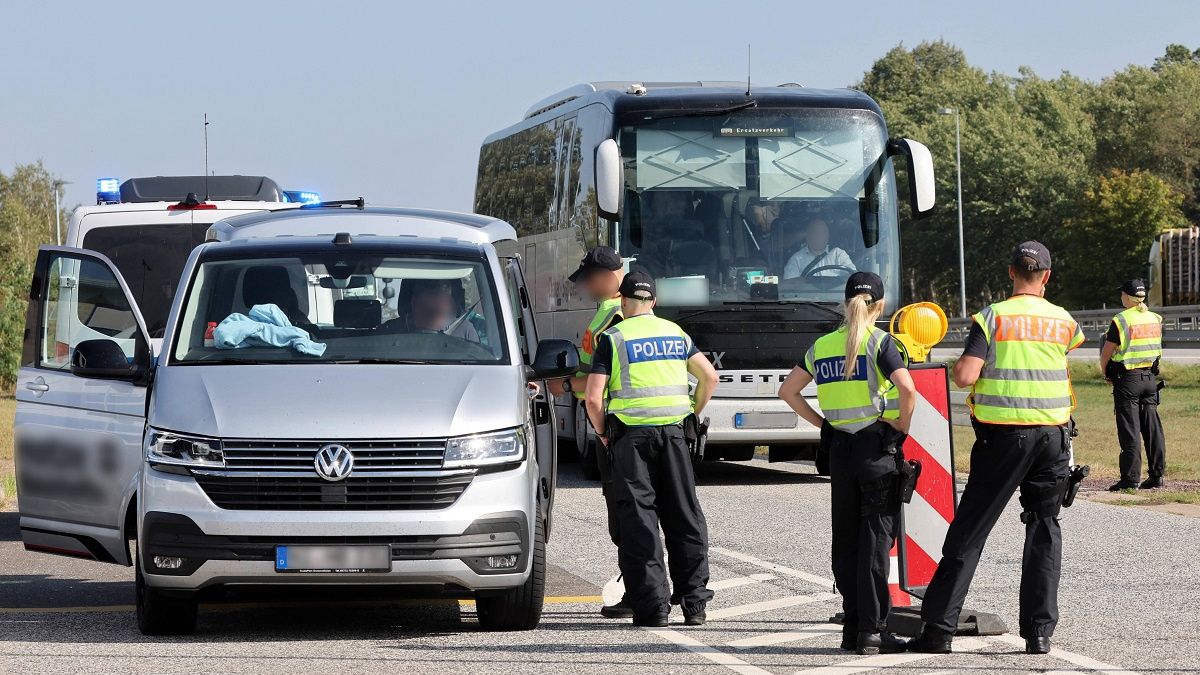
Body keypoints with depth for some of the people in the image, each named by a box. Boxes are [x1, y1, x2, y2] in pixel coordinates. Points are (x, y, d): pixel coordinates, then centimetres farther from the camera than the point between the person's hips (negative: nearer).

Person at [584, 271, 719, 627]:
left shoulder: (614, 338, -1)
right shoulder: (676, 333, 12)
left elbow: (594, 397, -8)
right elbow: (709, 376, 12)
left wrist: (602, 432, 7)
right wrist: (693, 414, 23)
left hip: (632, 433, -3)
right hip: (673, 430, 3)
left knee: (639, 518, -1)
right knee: (684, 515, 9)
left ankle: (652, 605, -6)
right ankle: (694, 601, 8)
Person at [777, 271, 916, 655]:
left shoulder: (822, 345, 10)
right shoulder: (879, 342, -7)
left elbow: (788, 391, 15)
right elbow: (907, 388, -21)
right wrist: (903, 426, -7)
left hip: (838, 447, 5)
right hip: (877, 444, -5)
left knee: (845, 539, 10)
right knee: (875, 537, -3)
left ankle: (852, 628, 11)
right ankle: (872, 631, -6)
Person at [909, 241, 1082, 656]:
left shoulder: (993, 318, -7)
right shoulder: (1063, 321, 4)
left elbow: (965, 376, -16)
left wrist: (959, 369, 7)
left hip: (1003, 437, -2)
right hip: (1053, 435, 2)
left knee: (970, 529, 2)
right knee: (1044, 528, 11)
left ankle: (939, 629, 1)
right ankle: (1039, 632, 3)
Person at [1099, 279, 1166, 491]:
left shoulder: (1121, 321, -12)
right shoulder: (1155, 319, 6)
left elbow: (1106, 352, -6)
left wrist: (1105, 371, 11)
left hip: (1127, 378, -6)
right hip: (1150, 377, 6)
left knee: (1130, 430, -4)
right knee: (1152, 428, 8)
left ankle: (1130, 478, -5)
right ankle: (1157, 475, 10)